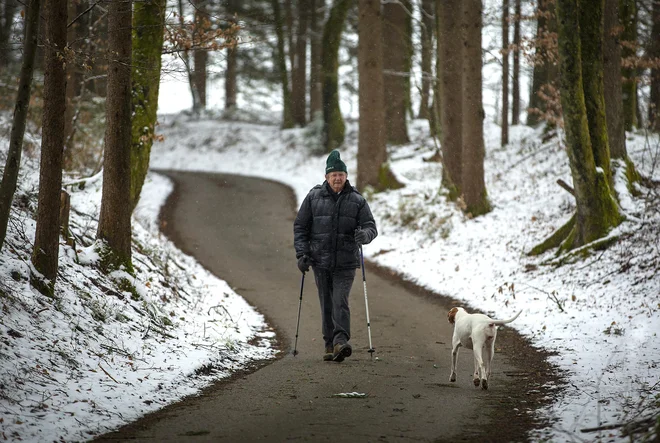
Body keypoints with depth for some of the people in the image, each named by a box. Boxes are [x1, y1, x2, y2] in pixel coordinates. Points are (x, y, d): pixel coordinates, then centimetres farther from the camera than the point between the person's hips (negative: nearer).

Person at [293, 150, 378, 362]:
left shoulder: (357, 200, 3)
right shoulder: (313, 197, 4)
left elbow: (371, 227, 2)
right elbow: (300, 226, 7)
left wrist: (364, 234, -23)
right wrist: (302, 253, -3)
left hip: (345, 263, -1)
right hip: (320, 262, 1)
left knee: (340, 301, -15)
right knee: (326, 304, 5)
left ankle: (341, 340, -22)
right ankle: (330, 344, 13)